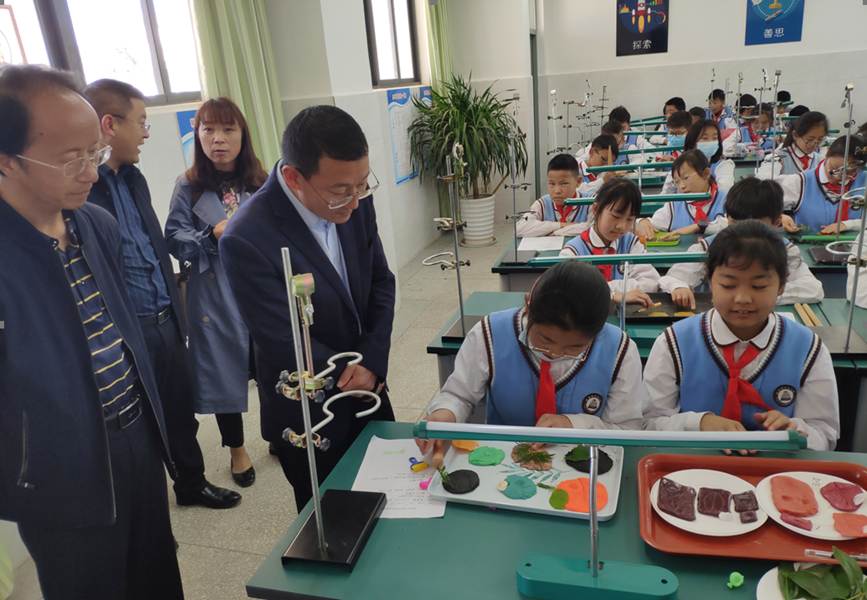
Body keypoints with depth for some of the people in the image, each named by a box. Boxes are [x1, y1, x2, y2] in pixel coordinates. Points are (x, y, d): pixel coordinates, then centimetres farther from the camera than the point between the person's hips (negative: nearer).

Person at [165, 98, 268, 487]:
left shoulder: (261, 184, 1)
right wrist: (213, 235, -17)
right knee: (225, 370, 9)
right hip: (215, 297, -1)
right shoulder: (189, 186, -3)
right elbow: (174, 238, -3)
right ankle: (237, 449, 31)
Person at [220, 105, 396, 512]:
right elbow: (284, 345, -23)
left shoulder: (354, 201, -10)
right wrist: (351, 374, -10)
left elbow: (381, 281, 0)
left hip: (366, 389, 6)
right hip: (309, 419, -5)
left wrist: (372, 362, -13)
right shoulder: (247, 239, -29)